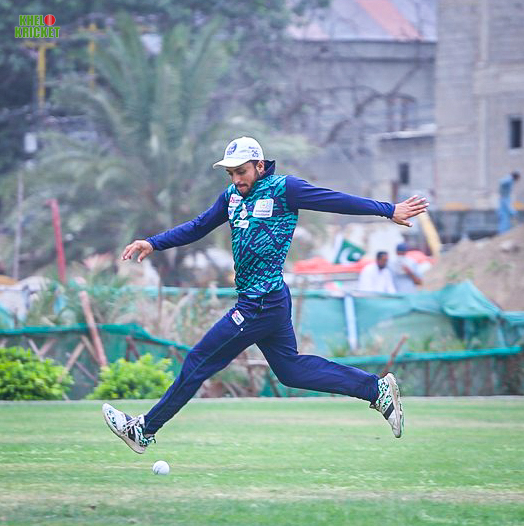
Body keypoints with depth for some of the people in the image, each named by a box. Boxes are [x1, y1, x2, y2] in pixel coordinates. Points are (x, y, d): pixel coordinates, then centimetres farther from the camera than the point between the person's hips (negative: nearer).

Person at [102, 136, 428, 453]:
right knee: (291, 369, 14)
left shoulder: (283, 189, -10)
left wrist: (388, 210, -6)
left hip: (260, 305, -9)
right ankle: (377, 388, 15)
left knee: (198, 363, -1)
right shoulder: (233, 195, 13)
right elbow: (198, 227, 21)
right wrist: (153, 244, 12)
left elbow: (337, 201, -7)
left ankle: (144, 430, 9)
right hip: (269, 302, 9)